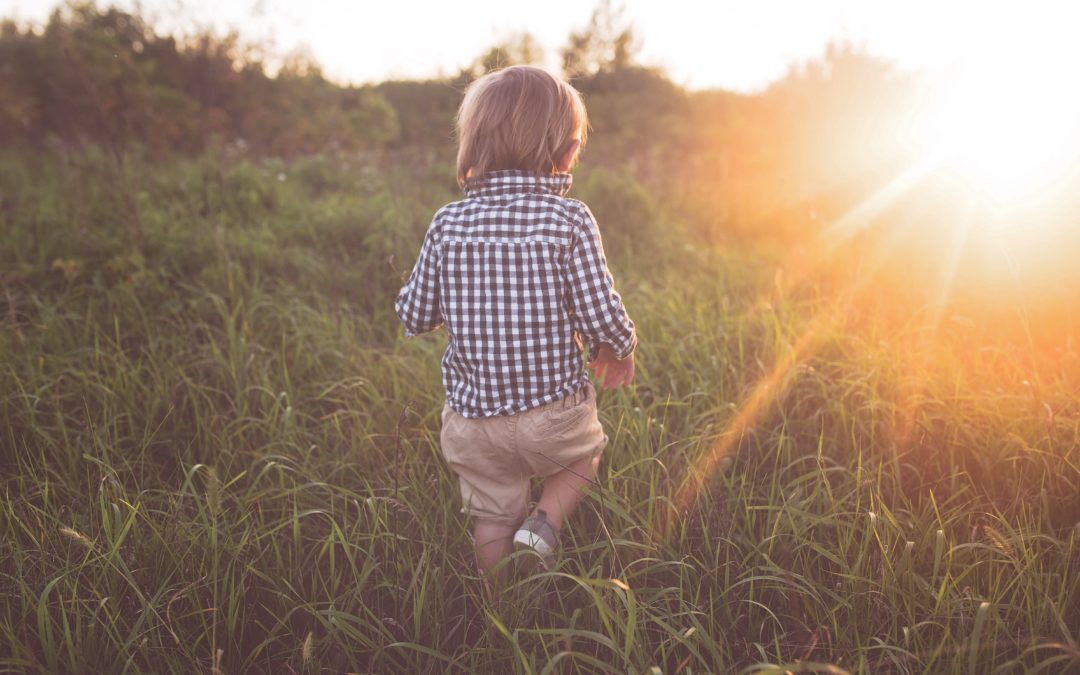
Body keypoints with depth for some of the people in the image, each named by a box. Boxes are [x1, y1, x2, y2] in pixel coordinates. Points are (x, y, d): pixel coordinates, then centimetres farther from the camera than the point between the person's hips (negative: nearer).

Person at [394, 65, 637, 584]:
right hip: (553, 411, -2)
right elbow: (601, 316, -15)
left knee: (491, 516, 20)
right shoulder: (570, 220, -14)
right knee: (586, 453, 29)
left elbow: (413, 316, 0)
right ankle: (544, 525, 8)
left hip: (474, 417, 3)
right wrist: (619, 349, 8)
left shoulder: (448, 224, -5)